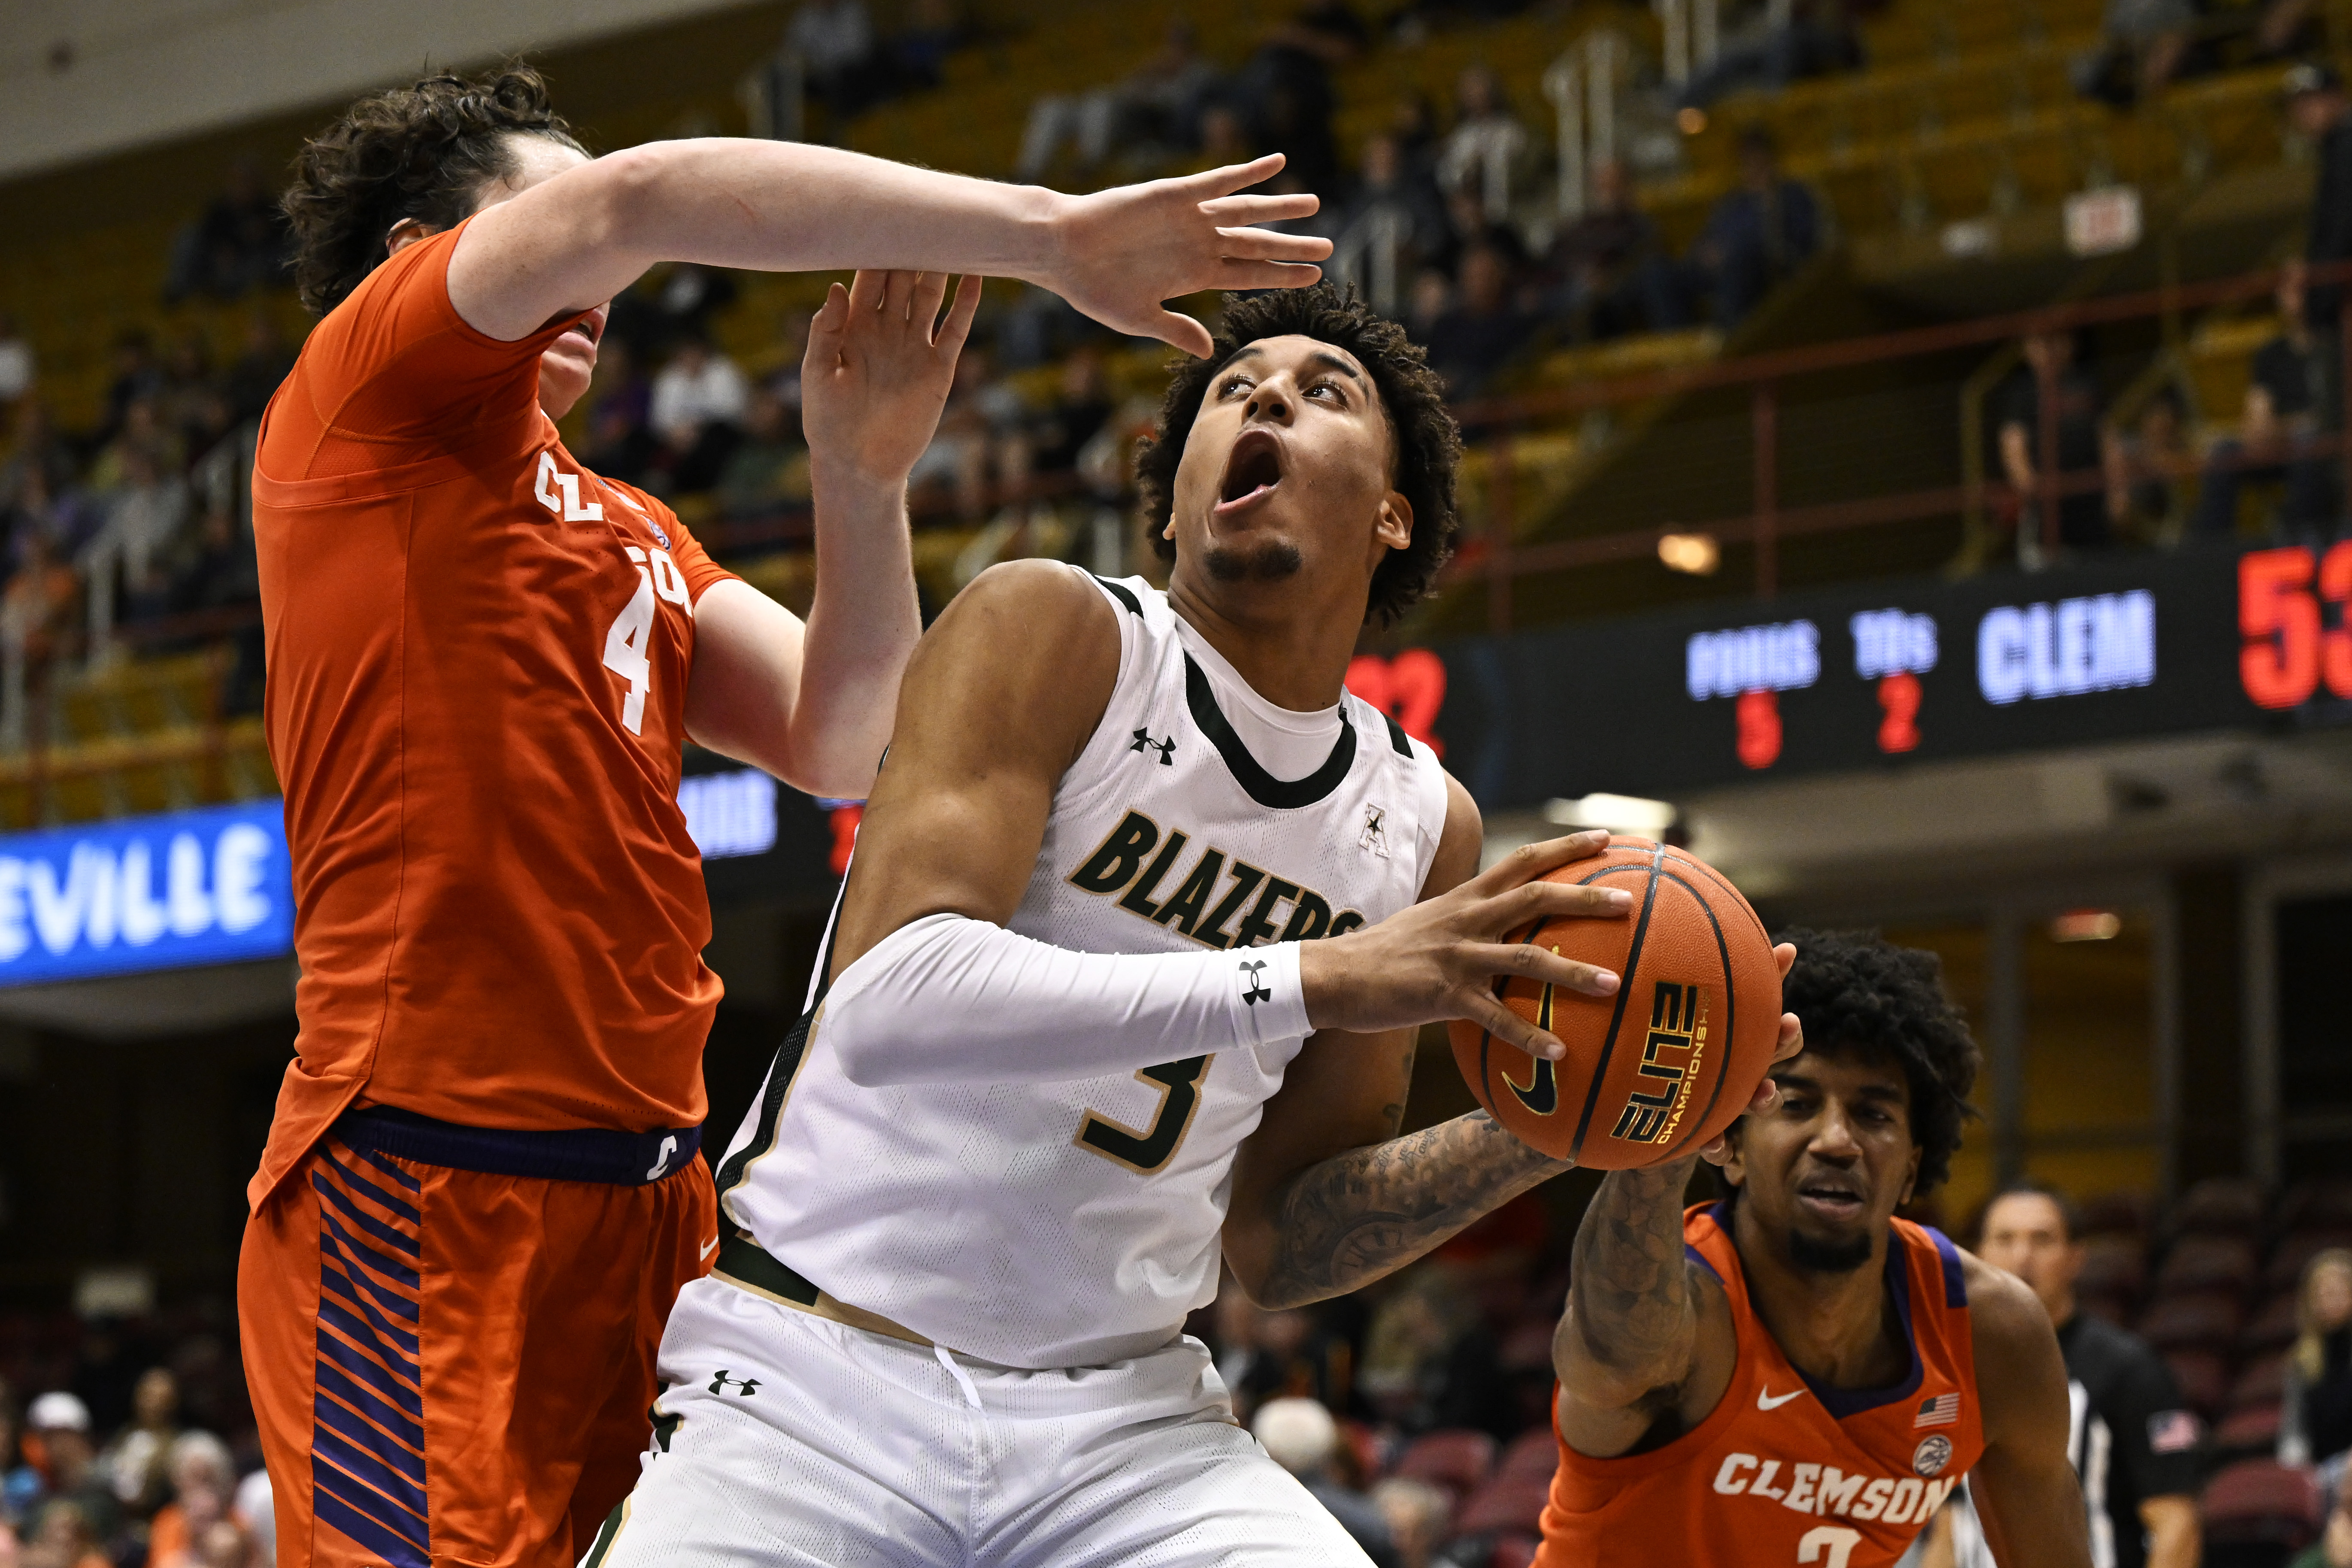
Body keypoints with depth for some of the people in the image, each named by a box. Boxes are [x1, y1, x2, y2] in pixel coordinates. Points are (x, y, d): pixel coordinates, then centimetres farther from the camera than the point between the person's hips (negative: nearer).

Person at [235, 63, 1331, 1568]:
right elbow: (638, 201, -15)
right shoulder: (369, 388, 0)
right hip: (433, 1200, -8)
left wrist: (866, 470, -2)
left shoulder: (628, 531, 24)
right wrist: (1053, 232, -17)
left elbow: (845, 746, 13)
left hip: (648, 1196, 8)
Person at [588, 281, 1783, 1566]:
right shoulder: (1054, 631, -8)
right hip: (813, 1380, -4)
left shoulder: (1419, 824, 8)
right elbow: (888, 999, -24)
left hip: (1124, 1420, 5)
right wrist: (1315, 978, -28)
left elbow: (1271, 1238, 13)